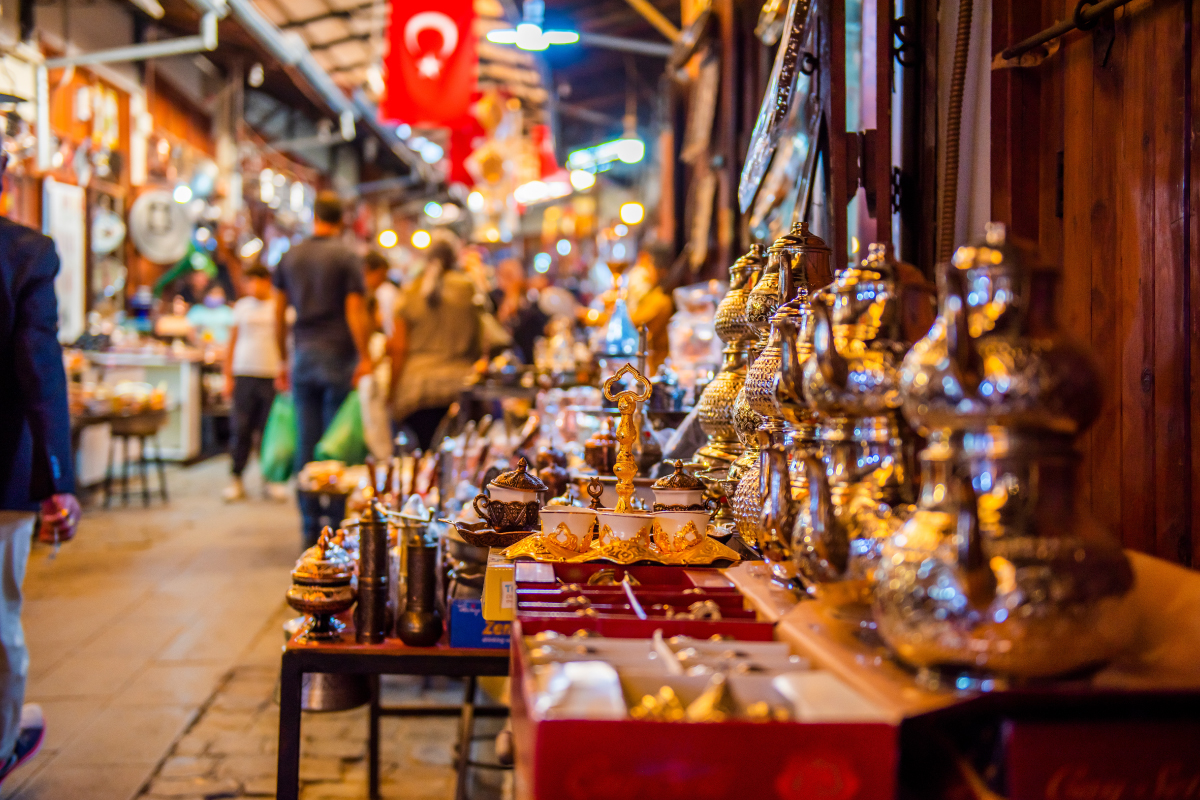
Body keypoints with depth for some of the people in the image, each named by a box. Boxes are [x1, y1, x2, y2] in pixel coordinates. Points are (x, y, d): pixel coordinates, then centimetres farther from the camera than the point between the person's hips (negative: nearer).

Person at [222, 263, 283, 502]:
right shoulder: (241, 306, 10)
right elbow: (233, 342, 12)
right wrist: (228, 377, 7)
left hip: (271, 376, -1)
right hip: (243, 375, 1)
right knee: (240, 430, 0)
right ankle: (236, 480, 7)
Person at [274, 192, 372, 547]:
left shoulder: (289, 257, 9)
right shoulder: (346, 257, -5)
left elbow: (278, 314, 12)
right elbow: (355, 311, -12)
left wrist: (285, 359, 19)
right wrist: (364, 358, -8)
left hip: (302, 357, 4)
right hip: (338, 357, -4)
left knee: (306, 443, 5)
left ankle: (310, 529, 8)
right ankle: (338, 525, 2)